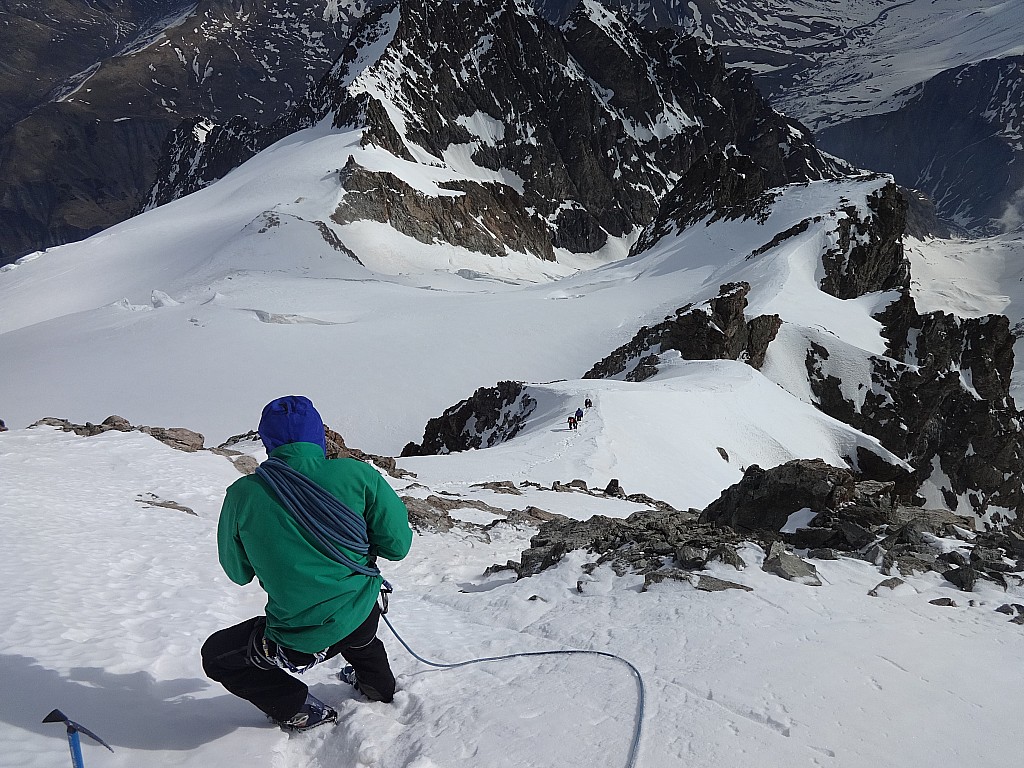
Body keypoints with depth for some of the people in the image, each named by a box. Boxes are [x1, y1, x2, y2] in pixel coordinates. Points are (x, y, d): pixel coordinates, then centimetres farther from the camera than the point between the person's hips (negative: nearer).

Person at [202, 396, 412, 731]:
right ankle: (377, 682, 44)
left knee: (215, 655, 24)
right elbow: (397, 544, -7)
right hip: (364, 622, 3)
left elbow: (238, 572, 5)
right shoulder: (356, 473, -13)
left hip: (299, 644, -3)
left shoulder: (242, 493, -10)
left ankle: (298, 708, 14)